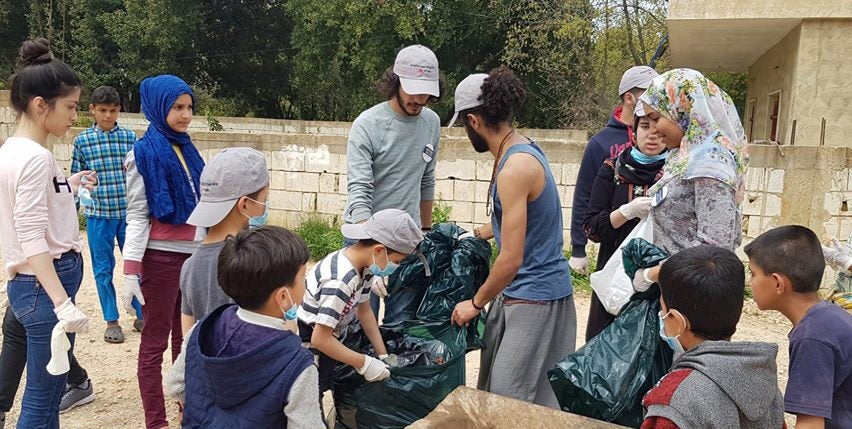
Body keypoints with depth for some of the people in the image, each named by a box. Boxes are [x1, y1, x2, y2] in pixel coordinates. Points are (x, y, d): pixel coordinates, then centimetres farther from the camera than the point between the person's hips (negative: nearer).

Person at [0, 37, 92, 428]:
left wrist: (68, 187, 22)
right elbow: (32, 240, -24)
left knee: (45, 393, 17)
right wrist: (63, 303, -28)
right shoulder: (36, 158, -18)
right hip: (45, 284, -10)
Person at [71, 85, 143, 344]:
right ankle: (111, 321, 21)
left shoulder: (130, 137, 3)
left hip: (129, 213, 1)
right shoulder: (82, 141, 1)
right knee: (103, 269, 8)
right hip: (98, 215, 0)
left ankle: (141, 315, 22)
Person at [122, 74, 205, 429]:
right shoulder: (144, 153, -8)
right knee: (155, 340, 4)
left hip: (194, 255, 7)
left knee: (187, 336, 14)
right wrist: (131, 272, -17)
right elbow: (136, 216, -10)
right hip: (162, 257, -6)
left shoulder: (187, 149, 11)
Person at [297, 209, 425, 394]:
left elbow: (364, 310, 9)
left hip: (321, 343, 8)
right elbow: (320, 338, -29)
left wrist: (383, 355, 9)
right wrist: (364, 363, -21)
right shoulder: (340, 280, -33)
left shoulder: (362, 266, -5)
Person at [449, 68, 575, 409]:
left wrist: (476, 303, -9)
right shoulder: (522, 149, 7)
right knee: (492, 387, 18)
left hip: (535, 298, -10)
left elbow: (511, 259, -22)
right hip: (519, 291, 10)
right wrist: (477, 234, 28)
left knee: (513, 401, 0)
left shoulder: (515, 168, -23)